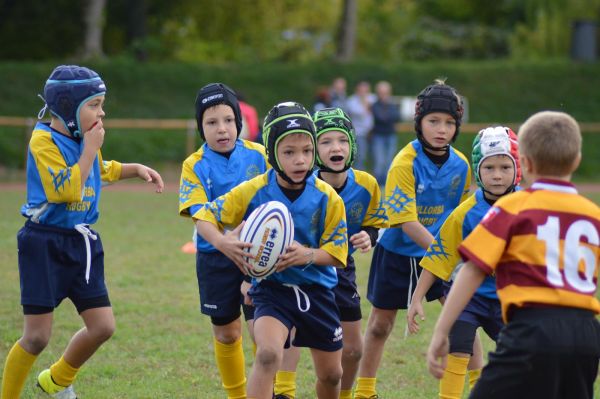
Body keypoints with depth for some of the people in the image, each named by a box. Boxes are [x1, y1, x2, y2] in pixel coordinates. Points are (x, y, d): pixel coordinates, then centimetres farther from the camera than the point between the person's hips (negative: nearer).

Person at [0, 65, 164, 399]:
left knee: (103, 326, 4)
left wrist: (136, 169, 16)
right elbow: (66, 190, -25)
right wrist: (90, 149, -19)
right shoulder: (44, 141, -16)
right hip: (45, 245, -7)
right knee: (37, 336, -6)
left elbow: (102, 171, 30)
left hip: (82, 243, 7)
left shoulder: (86, 138, 7)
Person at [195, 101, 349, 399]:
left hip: (317, 290, 3)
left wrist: (308, 255, -28)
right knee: (268, 354, -31)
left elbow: (337, 253, -7)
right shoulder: (254, 192, -14)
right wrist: (223, 243, -27)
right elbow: (205, 218, -6)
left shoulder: (327, 198, -11)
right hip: (271, 288, -3)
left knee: (331, 375, 15)